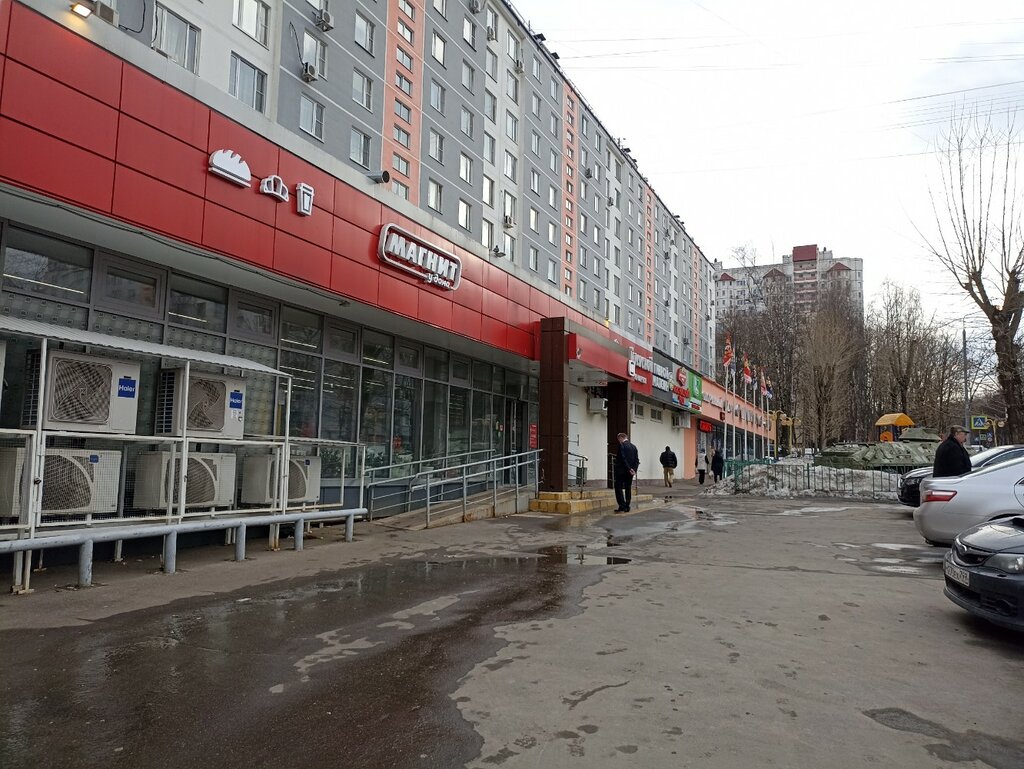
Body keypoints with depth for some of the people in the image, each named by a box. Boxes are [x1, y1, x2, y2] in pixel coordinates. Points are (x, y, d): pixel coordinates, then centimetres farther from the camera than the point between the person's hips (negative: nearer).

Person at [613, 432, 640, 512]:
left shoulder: (621, 445, -10)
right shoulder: (634, 447, 11)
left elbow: (623, 458, -18)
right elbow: (637, 460, 6)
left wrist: (629, 469, -15)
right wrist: (634, 469, -1)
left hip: (621, 471, -7)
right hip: (630, 472, 7)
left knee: (619, 488, -2)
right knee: (628, 489, 10)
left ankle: (622, 505, -10)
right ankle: (627, 507, 11)